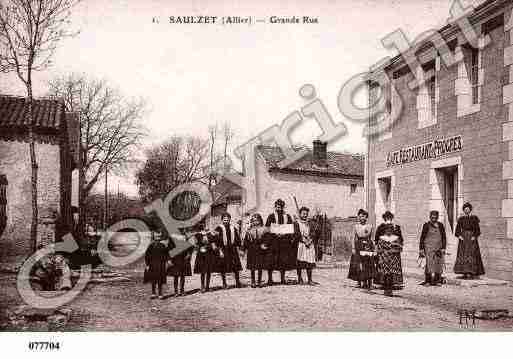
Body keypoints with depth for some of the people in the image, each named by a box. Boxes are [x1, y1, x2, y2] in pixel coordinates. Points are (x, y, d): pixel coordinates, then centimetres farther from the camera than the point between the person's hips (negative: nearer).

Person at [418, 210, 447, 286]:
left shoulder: (440, 225, 10)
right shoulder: (426, 225, 2)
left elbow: (444, 237, 11)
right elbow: (422, 237, 3)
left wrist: (443, 248, 2)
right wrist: (421, 249, -1)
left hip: (438, 248, 3)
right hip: (429, 247, -3)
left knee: (439, 264, 0)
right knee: (429, 263, -9)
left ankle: (437, 280, 9)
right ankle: (427, 281, -5)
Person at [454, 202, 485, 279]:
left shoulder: (474, 218, 3)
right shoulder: (461, 219, 10)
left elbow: (477, 230, 0)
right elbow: (457, 230, 9)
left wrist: (474, 236, -14)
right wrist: (459, 236, -8)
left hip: (471, 239, -3)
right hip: (463, 239, 3)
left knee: (471, 255, -10)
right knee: (462, 256, -2)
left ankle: (470, 273, -11)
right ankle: (465, 273, 2)